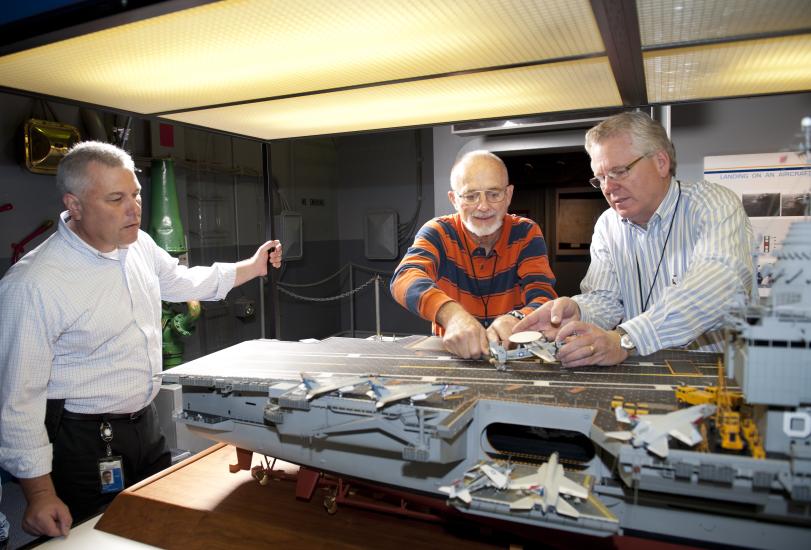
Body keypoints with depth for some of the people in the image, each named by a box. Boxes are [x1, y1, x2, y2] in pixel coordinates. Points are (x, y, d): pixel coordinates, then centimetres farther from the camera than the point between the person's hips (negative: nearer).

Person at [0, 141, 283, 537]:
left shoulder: (140, 244, -2)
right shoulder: (33, 284, -24)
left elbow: (181, 282, 19)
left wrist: (252, 267, 17)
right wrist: (39, 493, -17)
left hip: (146, 424, 7)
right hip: (86, 441, -6)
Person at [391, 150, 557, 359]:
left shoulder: (526, 234, -2)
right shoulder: (438, 233, -6)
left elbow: (543, 296, -13)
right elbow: (405, 279, -25)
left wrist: (516, 320, -37)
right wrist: (451, 314, -45)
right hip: (450, 352, -1)